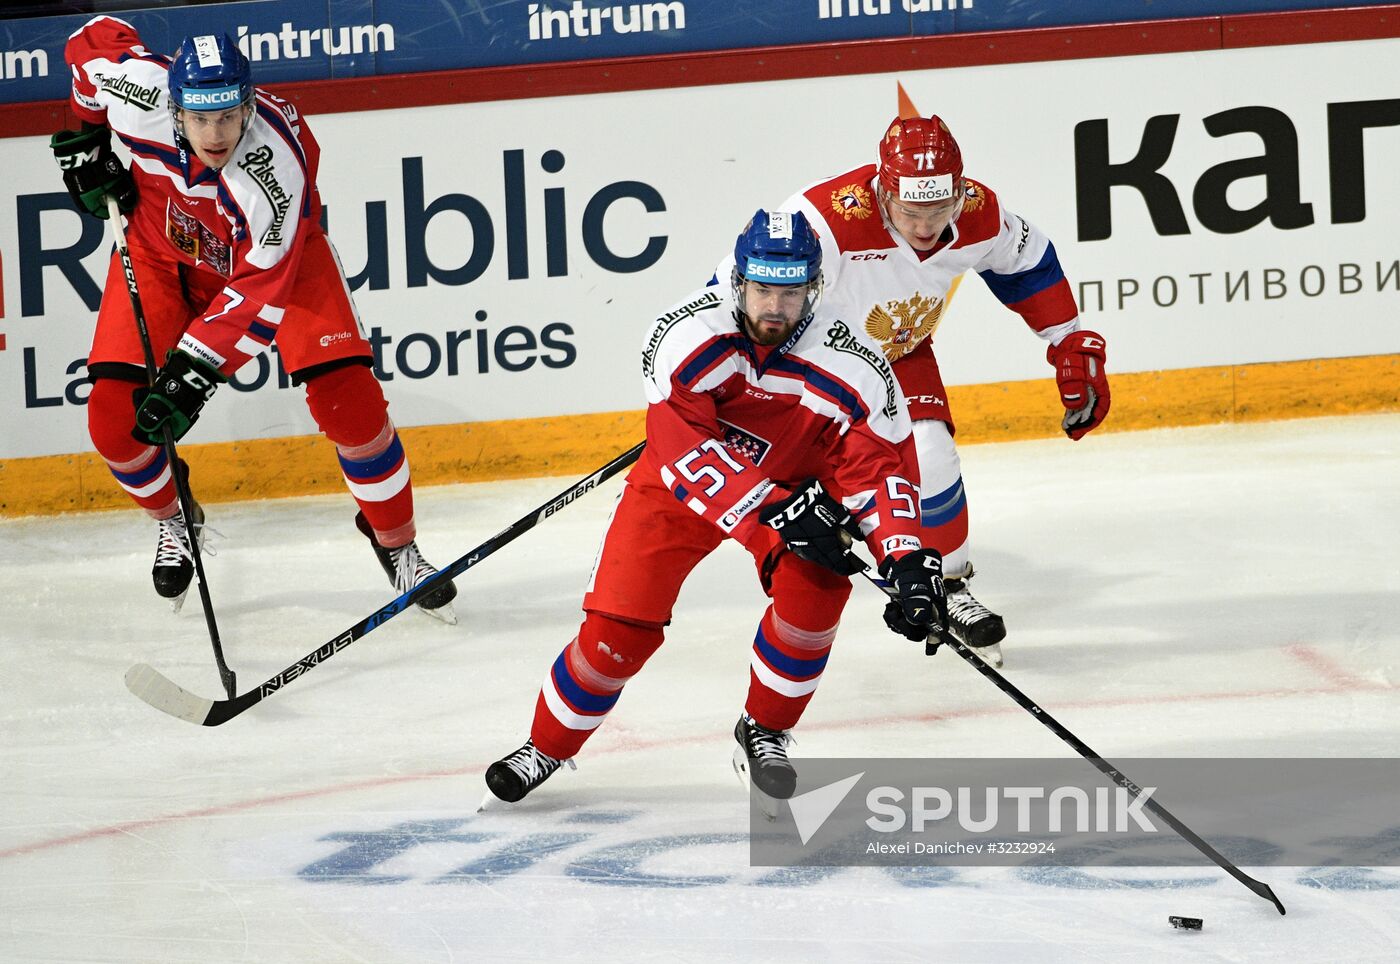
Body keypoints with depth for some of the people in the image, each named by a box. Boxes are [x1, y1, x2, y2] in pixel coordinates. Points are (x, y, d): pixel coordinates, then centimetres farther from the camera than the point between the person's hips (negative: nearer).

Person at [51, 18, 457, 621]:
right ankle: (173, 520, 24)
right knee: (114, 416, -9)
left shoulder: (276, 163, -39)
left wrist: (194, 369, -41)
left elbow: (259, 291, -35)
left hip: (272, 253, -3)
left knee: (347, 398, -17)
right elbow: (92, 40, -8)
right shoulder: (138, 89, -32)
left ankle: (395, 540, 7)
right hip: (162, 245, 3)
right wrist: (89, 141, -2)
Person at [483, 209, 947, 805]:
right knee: (618, 622, -10)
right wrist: (775, 510, -43)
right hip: (679, 483, -1)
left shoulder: (852, 366, -25)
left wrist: (907, 560, -36)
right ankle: (548, 746, 13)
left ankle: (764, 732, 1)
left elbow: (882, 466, -21)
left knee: (815, 586, -24)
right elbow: (686, 449, -35)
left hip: (796, 481, 1)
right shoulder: (686, 335, -31)